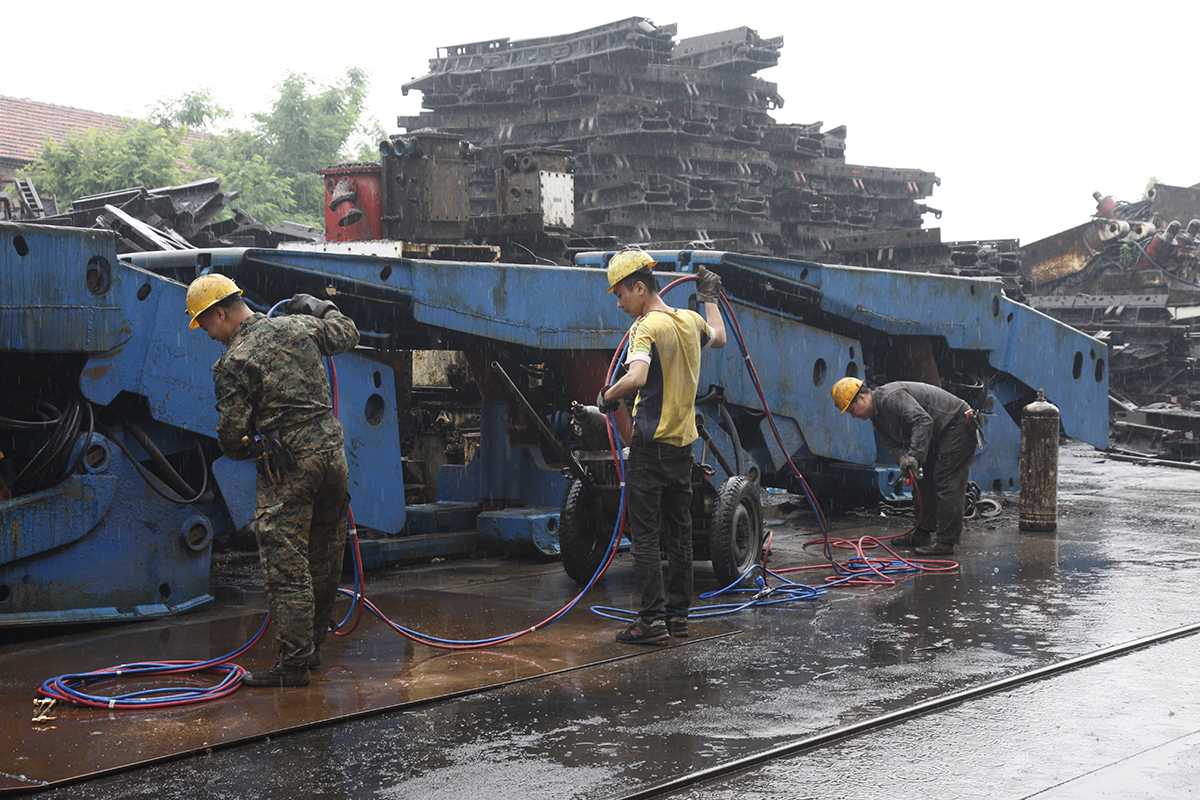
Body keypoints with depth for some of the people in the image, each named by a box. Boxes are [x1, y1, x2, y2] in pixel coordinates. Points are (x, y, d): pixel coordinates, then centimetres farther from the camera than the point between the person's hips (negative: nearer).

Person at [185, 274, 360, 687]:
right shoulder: (299, 327, 6)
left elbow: (232, 434, -11)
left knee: (287, 567, -4)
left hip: (287, 467, -7)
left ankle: (294, 662, -4)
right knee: (325, 559, 15)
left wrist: (241, 448, 11)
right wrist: (318, 307, 43)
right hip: (332, 452, 7)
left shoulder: (233, 364, -11)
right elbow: (347, 334, 26)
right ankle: (311, 646, 27)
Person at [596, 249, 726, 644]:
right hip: (683, 444, 8)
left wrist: (607, 396, -14)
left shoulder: (647, 327, -16)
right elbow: (718, 337, 32)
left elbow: (636, 378, -32)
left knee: (644, 533, -3)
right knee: (679, 532, 13)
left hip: (651, 444, -7)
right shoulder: (690, 321, 8)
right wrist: (710, 298, 45)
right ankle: (678, 613, 19)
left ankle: (652, 619, -4)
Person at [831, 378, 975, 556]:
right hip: (940, 435, 11)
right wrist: (903, 458, -16)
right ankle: (923, 533, 23)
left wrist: (915, 455, -37)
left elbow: (923, 421, -34)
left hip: (957, 424, -11)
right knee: (925, 481, 15)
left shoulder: (891, 398, -25)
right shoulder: (877, 416, 10)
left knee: (946, 484, -14)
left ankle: (945, 542, -15)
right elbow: (893, 444, 7)